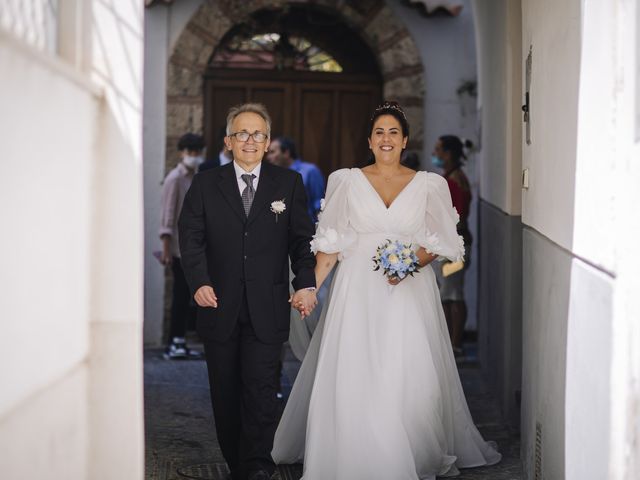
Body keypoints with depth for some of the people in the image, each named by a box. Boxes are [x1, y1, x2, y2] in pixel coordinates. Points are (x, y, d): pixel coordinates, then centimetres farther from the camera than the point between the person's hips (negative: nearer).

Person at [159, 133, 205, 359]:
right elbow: (167, 214, -11)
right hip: (180, 247, -7)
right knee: (181, 295, -6)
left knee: (186, 296, 7)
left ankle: (179, 343, 12)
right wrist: (166, 247, -16)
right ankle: (174, 343, -1)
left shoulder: (196, 179, 15)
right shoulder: (175, 178, -7)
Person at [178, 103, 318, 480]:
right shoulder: (205, 184, 7)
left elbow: (303, 239, 4)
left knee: (261, 389, -10)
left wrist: (307, 283, -11)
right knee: (225, 392, 8)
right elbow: (192, 237, 1)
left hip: (267, 309, -1)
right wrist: (199, 281, -14)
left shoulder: (289, 184, 6)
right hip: (220, 306, 2)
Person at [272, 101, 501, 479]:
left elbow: (442, 243, 5)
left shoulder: (428, 185, 6)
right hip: (358, 291, 0)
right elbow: (331, 242, 5)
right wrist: (311, 287, -4)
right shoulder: (348, 181, 6)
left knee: (410, 375, -3)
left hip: (410, 293, 0)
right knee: (352, 374, -3)